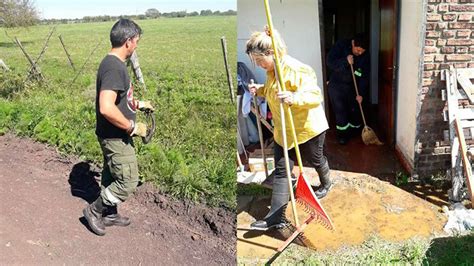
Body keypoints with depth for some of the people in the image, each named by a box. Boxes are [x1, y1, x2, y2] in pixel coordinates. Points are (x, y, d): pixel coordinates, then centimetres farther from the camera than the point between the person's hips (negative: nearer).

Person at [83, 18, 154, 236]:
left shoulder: (113, 63, 7)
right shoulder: (114, 67, -25)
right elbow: (106, 108, -34)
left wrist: (138, 104, 18)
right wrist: (133, 127, -24)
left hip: (114, 136, 10)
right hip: (116, 137, -10)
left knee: (112, 176, 21)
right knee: (128, 181, 0)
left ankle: (109, 214, 37)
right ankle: (95, 210, 17)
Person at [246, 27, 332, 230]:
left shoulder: (297, 70, -26)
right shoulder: (272, 70, 2)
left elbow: (316, 96, -30)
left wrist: (293, 98, -49)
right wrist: (260, 90, 0)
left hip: (307, 128, -7)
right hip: (283, 130, 7)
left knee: (315, 160, 19)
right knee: (281, 170, 1)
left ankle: (326, 184, 53)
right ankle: (277, 215, 2)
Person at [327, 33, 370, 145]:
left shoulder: (365, 56, -11)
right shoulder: (340, 46, -17)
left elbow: (365, 76, -10)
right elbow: (330, 62, -23)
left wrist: (361, 93, -17)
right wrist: (345, 61, -36)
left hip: (353, 86, 3)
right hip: (336, 85, -2)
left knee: (355, 109, 8)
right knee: (340, 110, -5)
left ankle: (355, 131, 27)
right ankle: (342, 133, 8)